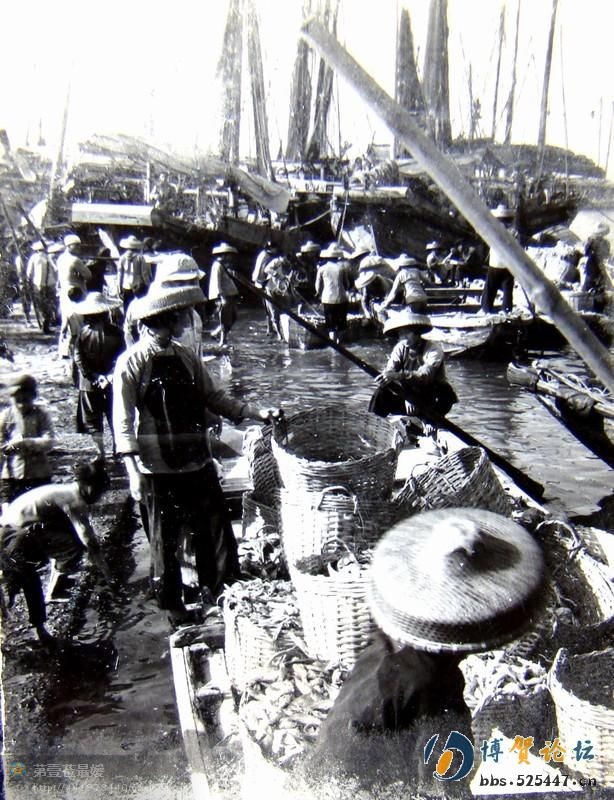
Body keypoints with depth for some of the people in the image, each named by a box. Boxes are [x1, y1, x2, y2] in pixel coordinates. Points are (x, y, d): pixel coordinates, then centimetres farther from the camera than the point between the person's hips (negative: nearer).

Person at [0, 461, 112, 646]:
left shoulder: (61, 490, 19)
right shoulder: (74, 501, -10)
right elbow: (90, 542, -12)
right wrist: (107, 575, -3)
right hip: (19, 538, -10)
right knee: (74, 544, -9)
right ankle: (55, 589, 7)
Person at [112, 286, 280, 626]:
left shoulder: (185, 356, 5)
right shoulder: (131, 362, -10)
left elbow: (214, 398, 8)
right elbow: (123, 422, -11)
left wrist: (257, 412, -3)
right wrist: (133, 472, -17)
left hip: (197, 462, 5)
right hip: (157, 469, -5)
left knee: (213, 530, 13)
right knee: (165, 542, 11)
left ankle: (217, 592, 35)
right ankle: (172, 605, 32)